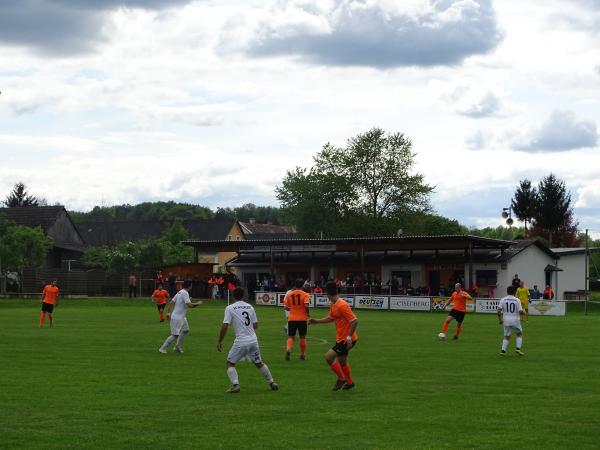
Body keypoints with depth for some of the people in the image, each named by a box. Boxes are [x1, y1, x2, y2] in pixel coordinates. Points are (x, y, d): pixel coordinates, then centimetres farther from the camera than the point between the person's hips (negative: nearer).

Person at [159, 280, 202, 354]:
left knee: (186, 330, 22)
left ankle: (177, 347, 26)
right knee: (175, 335, -7)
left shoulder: (179, 292, 11)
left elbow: (171, 302, 12)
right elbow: (189, 305, -27)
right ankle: (163, 348, 0)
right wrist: (198, 303, -10)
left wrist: (169, 312, 13)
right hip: (177, 318, -10)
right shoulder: (185, 293, -18)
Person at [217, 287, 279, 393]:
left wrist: (219, 341, -2)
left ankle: (235, 384, -9)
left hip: (241, 342, -4)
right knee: (258, 363, 23)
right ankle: (272, 382, 27)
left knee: (230, 363, 10)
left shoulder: (230, 308, -4)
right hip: (253, 340, 4)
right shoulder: (250, 307, 9)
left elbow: (224, 326, -10)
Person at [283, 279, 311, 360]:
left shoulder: (289, 294, 3)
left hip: (292, 319, 2)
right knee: (302, 337, 14)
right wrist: (308, 314, -3)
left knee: (291, 337, 5)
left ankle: (288, 350, -22)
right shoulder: (305, 294, -6)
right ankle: (302, 354, 20)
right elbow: (306, 305, -20)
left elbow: (286, 307, 2)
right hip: (302, 319, -2)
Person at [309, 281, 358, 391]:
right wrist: (317, 321, 15)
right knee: (341, 361, 22)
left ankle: (341, 378, 2)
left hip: (347, 339, -10)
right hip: (341, 338, 10)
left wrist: (349, 336, -27)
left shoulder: (342, 306, -24)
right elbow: (331, 318, 22)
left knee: (328, 356, -13)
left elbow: (355, 321, -25)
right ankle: (349, 382, 40)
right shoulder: (332, 305, 5)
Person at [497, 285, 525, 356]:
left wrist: (500, 319, 7)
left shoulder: (503, 300, 0)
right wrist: (524, 312, 13)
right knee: (519, 334, 20)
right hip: (515, 320, -2)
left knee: (506, 337, 13)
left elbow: (499, 311, -6)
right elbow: (520, 311, -9)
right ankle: (518, 348, 5)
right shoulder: (517, 300, -5)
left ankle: (503, 350, -2)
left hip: (506, 321, 2)